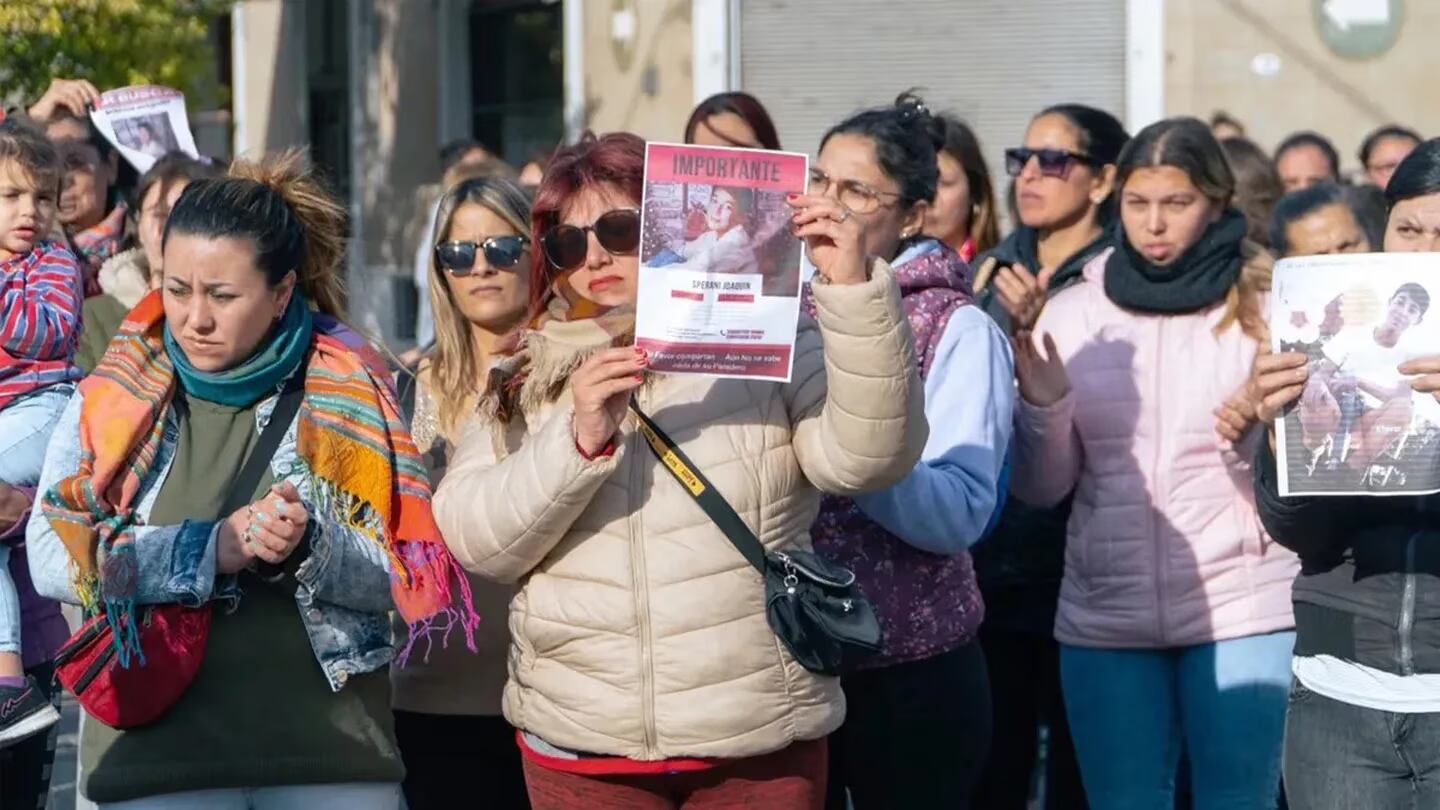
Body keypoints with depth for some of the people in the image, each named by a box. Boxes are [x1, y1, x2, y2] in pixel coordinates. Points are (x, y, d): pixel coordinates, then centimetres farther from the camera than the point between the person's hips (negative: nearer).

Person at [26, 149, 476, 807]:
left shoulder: (350, 393, 1)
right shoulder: (111, 399, 1)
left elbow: (400, 577, 0)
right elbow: (49, 558, -8)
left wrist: (308, 550, -19)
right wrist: (209, 549, -18)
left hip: (334, 751, 0)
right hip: (154, 753, 0)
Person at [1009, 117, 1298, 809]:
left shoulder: (1267, 306, 0)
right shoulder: (1072, 313, 5)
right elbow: (1040, 489, 5)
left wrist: (1264, 435, -19)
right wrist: (1042, 405, -13)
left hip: (1242, 609, -2)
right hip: (1103, 615, 2)